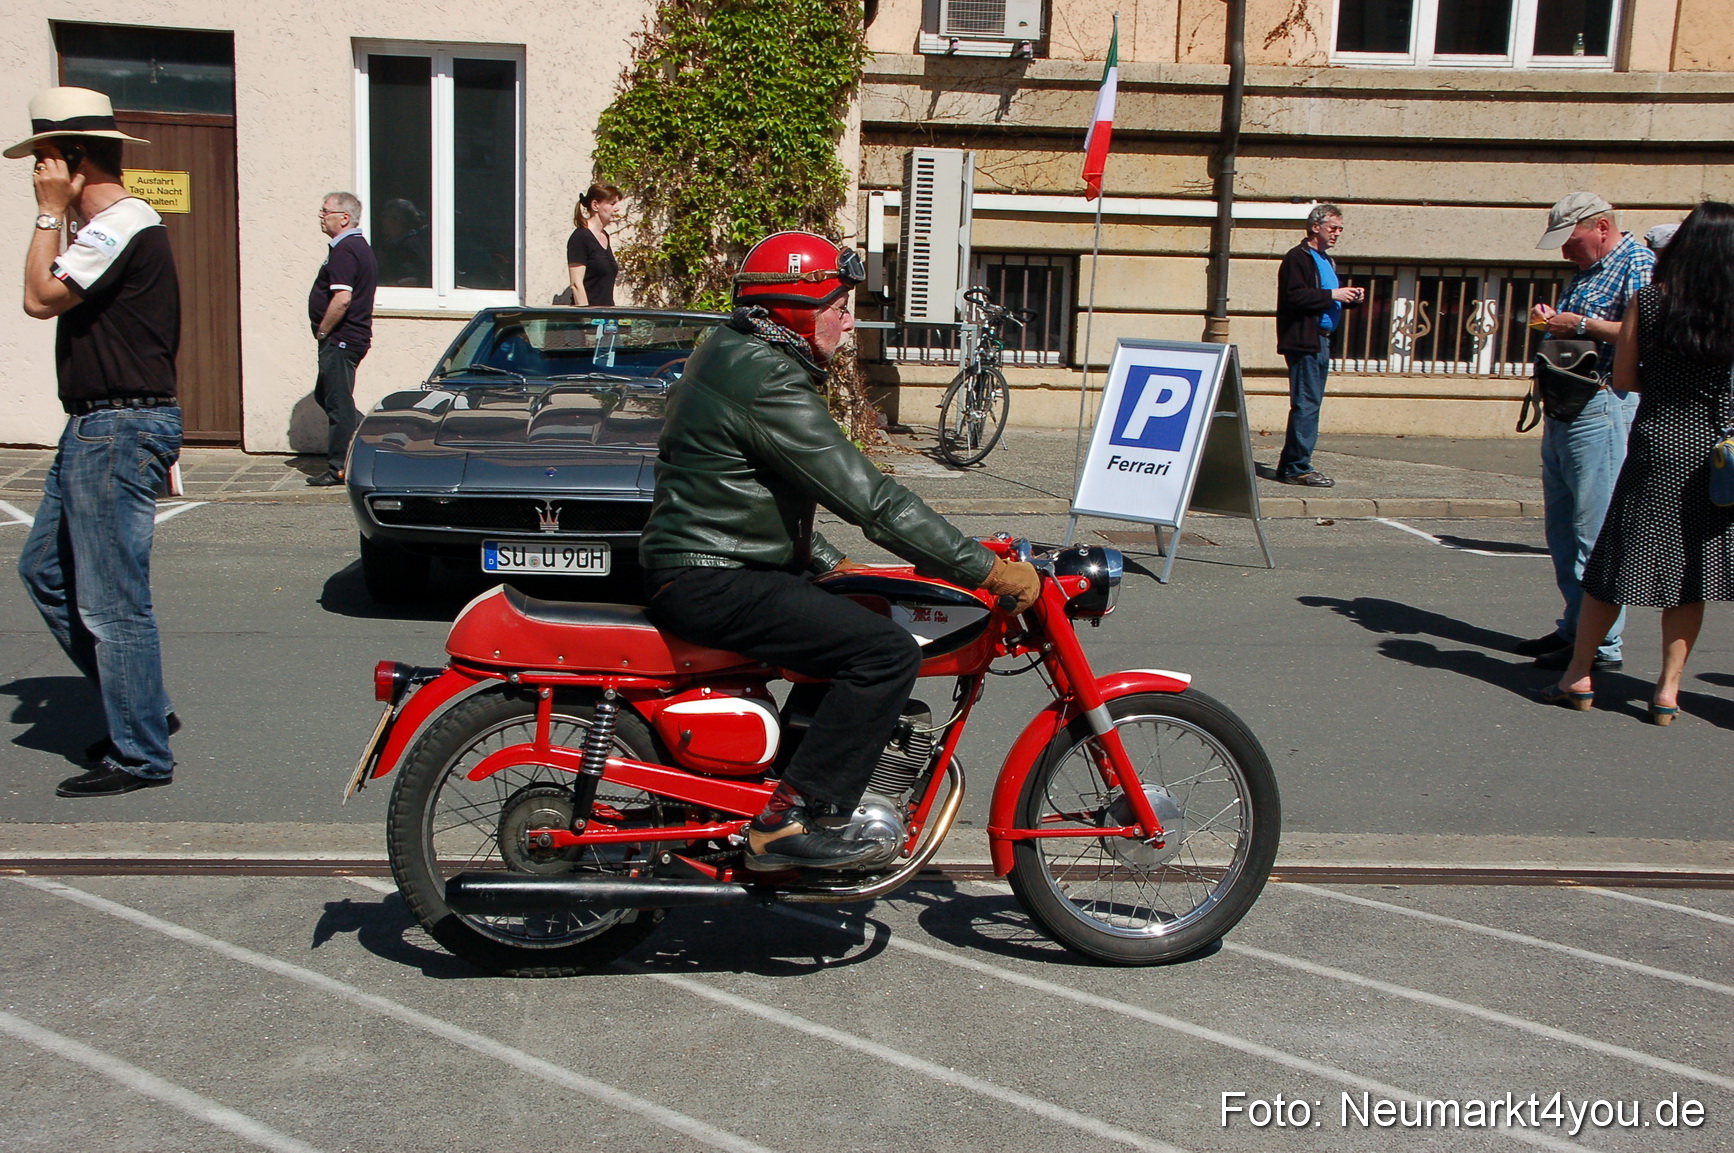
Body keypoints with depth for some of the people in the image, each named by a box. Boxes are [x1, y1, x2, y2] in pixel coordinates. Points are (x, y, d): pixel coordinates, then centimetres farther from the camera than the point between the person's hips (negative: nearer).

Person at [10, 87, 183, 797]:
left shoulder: (121, 227, -16)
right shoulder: (114, 225, 17)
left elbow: (40, 297, -18)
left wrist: (51, 212, -11)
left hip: (119, 432, -11)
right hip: (95, 428, 11)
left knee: (112, 604, -6)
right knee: (44, 570, 18)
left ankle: (141, 755, 5)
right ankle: (139, 709, 23)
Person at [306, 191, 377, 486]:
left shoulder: (344, 250, -16)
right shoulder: (359, 246, 17)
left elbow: (342, 298, -26)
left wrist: (322, 331, -15)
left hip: (340, 340, -10)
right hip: (353, 337, 10)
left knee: (337, 402, -4)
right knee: (325, 396, 18)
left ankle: (339, 468, 1)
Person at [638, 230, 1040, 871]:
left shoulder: (733, 355, 14)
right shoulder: (768, 385, -19)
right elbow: (869, 499, -24)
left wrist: (830, 564, 16)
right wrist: (988, 569, -22)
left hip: (697, 568, 11)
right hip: (714, 583, -11)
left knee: (864, 617, 20)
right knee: (887, 652, -19)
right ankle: (788, 824, -17)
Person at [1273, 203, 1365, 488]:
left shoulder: (1326, 261, 22)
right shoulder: (1298, 258, -8)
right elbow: (1294, 296, -20)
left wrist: (1350, 298, 9)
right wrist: (1332, 295, -17)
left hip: (1321, 341, 10)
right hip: (1304, 340, -10)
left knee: (1308, 405, 11)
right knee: (1306, 404, -11)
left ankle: (1290, 466, 17)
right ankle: (1298, 468, -8)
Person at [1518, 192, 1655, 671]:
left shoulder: (1638, 264, -8)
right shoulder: (1585, 273, 22)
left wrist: (1582, 325, -16)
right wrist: (1552, 324, 12)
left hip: (1602, 409, -10)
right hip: (1563, 410, 10)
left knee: (1597, 531, -9)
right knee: (1561, 526, 12)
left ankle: (1601, 644, -4)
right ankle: (1574, 627, 21)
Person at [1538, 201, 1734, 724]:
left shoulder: (1649, 301, -6)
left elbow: (1623, 380, 0)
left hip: (1656, 449, 0)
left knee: (1616, 562, 8)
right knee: (1689, 571, 7)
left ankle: (1579, 675, 14)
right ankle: (1668, 690, 9)